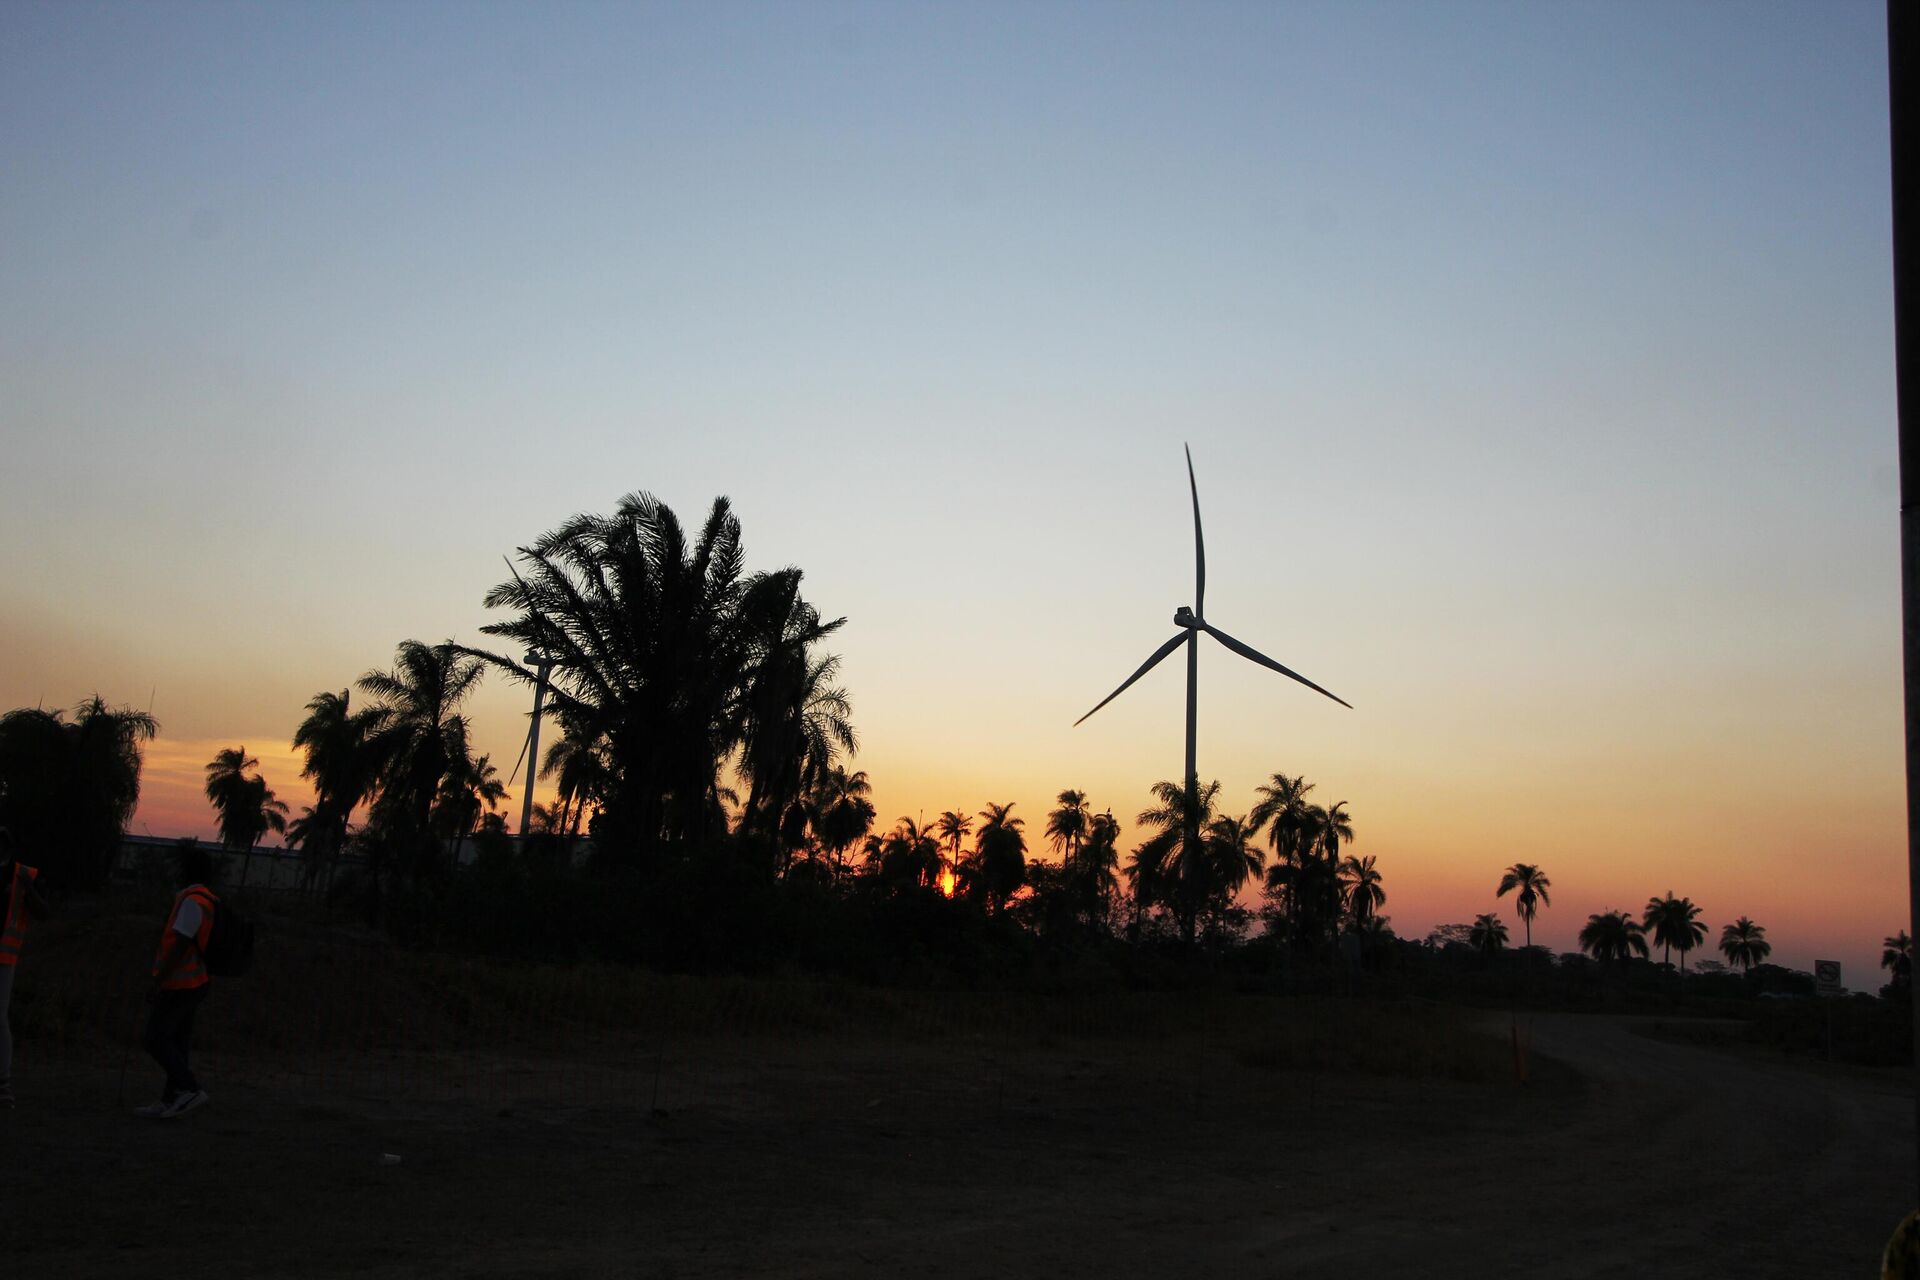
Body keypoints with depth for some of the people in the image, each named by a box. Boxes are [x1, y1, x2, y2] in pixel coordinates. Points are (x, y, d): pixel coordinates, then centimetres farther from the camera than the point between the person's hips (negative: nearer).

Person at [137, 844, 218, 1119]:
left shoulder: (193, 901, -18)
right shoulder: (207, 900, 12)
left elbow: (180, 946, -22)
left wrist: (157, 983, -21)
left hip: (178, 983, -9)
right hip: (194, 983, 9)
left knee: (156, 1040, -6)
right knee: (175, 1042, 11)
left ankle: (190, 1089, -11)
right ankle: (169, 1102, 13)